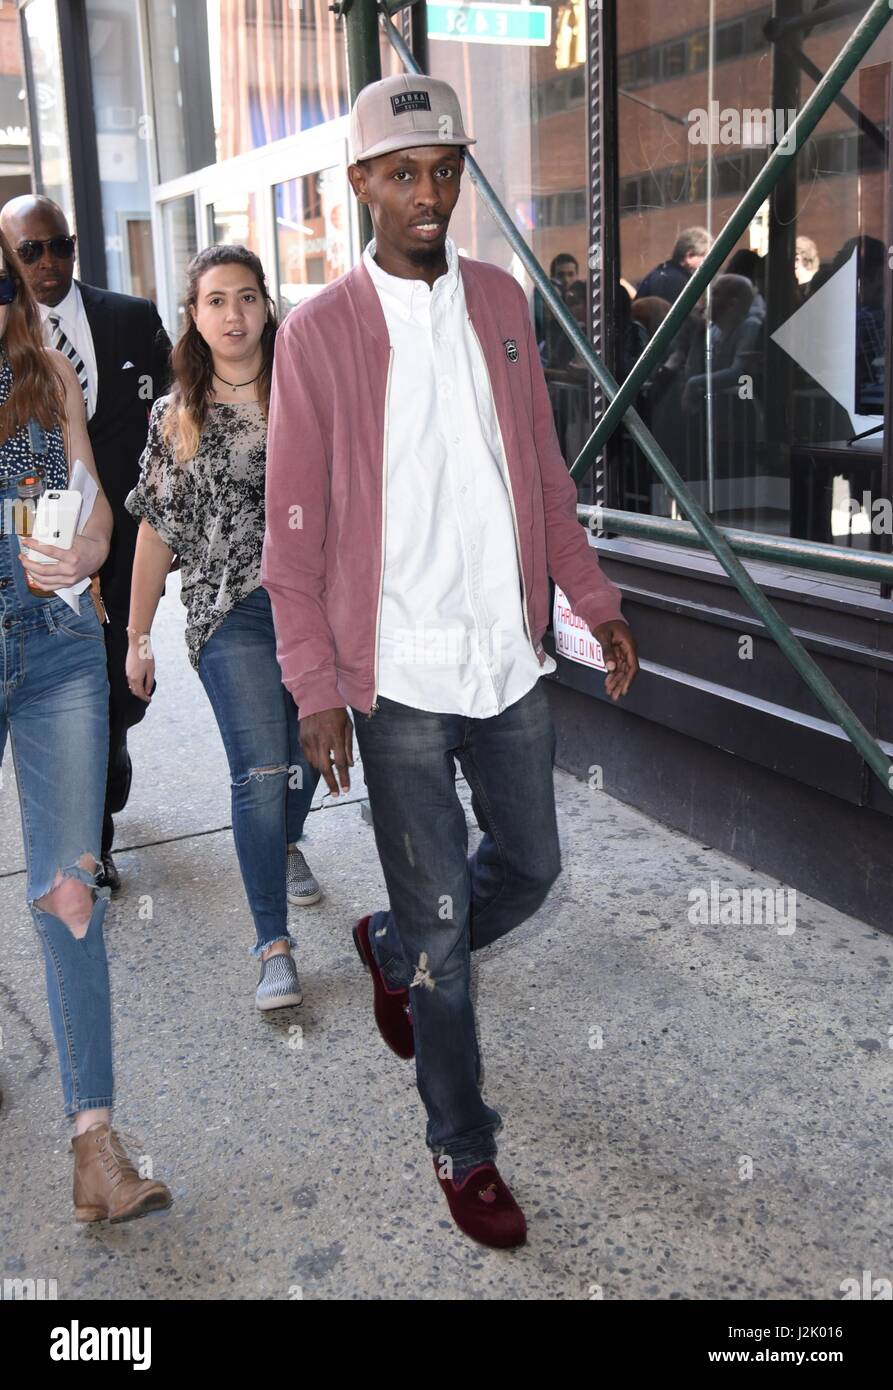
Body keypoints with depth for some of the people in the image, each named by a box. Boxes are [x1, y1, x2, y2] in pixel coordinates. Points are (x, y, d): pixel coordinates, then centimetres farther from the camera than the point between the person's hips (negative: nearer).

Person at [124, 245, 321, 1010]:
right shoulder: (175, 417, 3)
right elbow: (157, 530, 6)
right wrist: (138, 636, 7)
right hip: (232, 617, -2)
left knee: (309, 751, 18)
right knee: (261, 775, -10)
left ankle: (286, 844, 51)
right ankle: (274, 946, 0)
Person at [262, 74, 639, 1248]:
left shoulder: (502, 302, 6)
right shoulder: (317, 333, -7)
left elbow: (543, 469, 12)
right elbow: (295, 528, -7)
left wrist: (594, 599, 7)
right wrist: (315, 687, -10)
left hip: (511, 660, 5)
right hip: (400, 679, -5)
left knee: (529, 872, 17)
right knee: (442, 920, 5)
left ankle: (392, 949, 47)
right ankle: (463, 1151, 26)